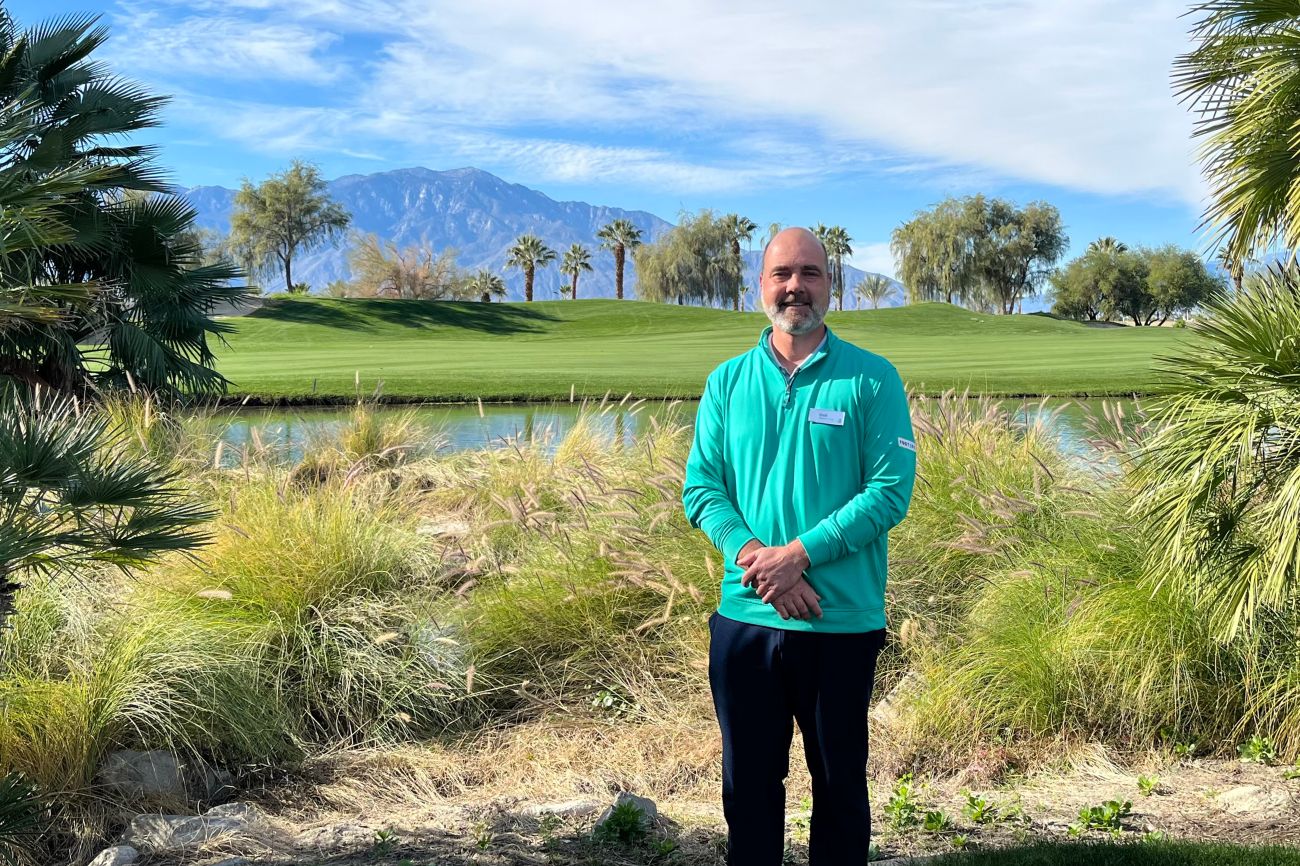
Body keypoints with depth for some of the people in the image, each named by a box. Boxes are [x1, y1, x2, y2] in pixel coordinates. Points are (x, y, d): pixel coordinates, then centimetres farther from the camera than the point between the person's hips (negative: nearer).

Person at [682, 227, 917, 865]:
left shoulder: (871, 379, -3)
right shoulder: (727, 382, 6)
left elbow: (891, 491, -10)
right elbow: (700, 487, 2)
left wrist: (798, 554, -18)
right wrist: (751, 554, -16)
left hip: (843, 622, -2)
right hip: (743, 618, 3)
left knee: (840, 784, 11)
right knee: (748, 782, 14)